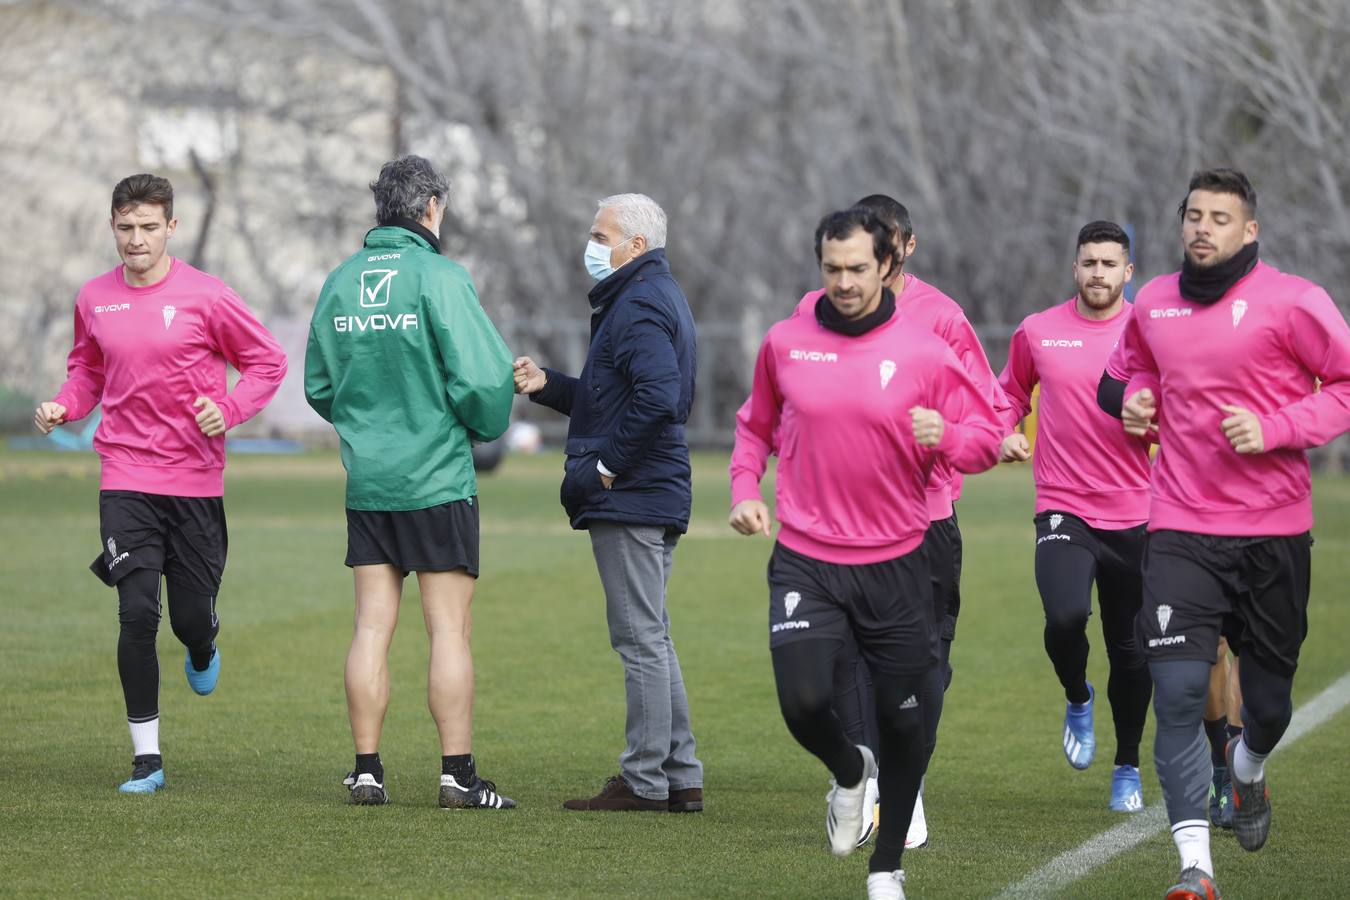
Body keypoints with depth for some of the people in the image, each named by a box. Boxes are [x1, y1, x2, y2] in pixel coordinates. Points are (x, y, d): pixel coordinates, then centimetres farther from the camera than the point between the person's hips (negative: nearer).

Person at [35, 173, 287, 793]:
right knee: (137, 614, -10)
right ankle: (146, 758, -1)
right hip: (125, 479, 1)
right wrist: (64, 406, -1)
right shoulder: (94, 299, 4)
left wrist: (228, 410, -14)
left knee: (192, 618, 5)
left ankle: (202, 651, 45)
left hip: (196, 481, -1)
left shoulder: (204, 296, -6)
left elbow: (267, 362, 2)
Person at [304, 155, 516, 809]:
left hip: (366, 482, 5)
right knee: (449, 629, -1)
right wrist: (486, 426, 4)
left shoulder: (341, 281, 7)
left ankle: (367, 770, 7)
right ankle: (458, 775, 0)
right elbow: (481, 379, -16)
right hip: (437, 480, -5)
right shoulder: (439, 276, -11)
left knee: (372, 625, 7)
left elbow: (318, 386, 13)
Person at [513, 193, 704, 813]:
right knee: (650, 639, 14)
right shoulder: (656, 297, 19)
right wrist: (546, 386, 13)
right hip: (655, 498, 11)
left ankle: (645, 781, -3)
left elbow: (658, 397, -28)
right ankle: (680, 778, 17)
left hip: (630, 499, -11)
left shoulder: (640, 306, -14)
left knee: (641, 639, -6)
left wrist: (608, 465, -20)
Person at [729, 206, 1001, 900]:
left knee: (902, 722, 4)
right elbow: (756, 424, 21)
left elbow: (985, 437, 0)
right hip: (806, 562, 1)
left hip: (895, 563, 0)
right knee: (803, 701, -18)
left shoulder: (924, 352, -3)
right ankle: (850, 772, 19)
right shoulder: (785, 343, 3)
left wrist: (944, 436, -21)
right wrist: (744, 490, 5)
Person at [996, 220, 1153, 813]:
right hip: (1062, 510, 0)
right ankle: (1077, 698, 9)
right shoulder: (1037, 332, 4)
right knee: (1065, 617, -25)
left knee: (1130, 649, 7)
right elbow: (1011, 392, 21)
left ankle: (1128, 769, 27)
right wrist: (1006, 434, 2)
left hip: (1132, 514, 0)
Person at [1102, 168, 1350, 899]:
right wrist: (1136, 397, 4)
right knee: (1178, 692, -15)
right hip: (1181, 530, 2)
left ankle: (1248, 770, 49)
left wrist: (1276, 428, -16)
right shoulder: (1153, 304, 7)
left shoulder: (1290, 301, -8)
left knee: (1268, 699, 12)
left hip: (1273, 531, -2)